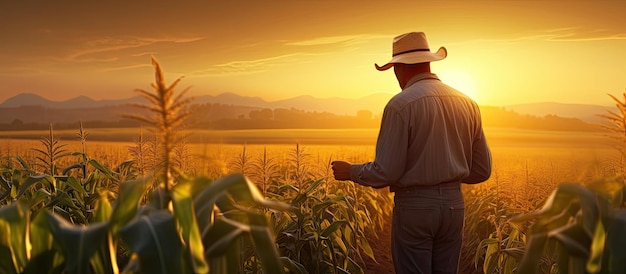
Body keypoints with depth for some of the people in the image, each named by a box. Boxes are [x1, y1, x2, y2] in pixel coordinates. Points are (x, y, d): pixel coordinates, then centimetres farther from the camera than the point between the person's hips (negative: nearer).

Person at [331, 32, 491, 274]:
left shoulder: (401, 105, -13)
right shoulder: (467, 103, 5)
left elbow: (385, 172, -16)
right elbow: (482, 171, 10)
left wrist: (350, 172, 2)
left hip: (415, 206, -6)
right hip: (454, 204, 6)